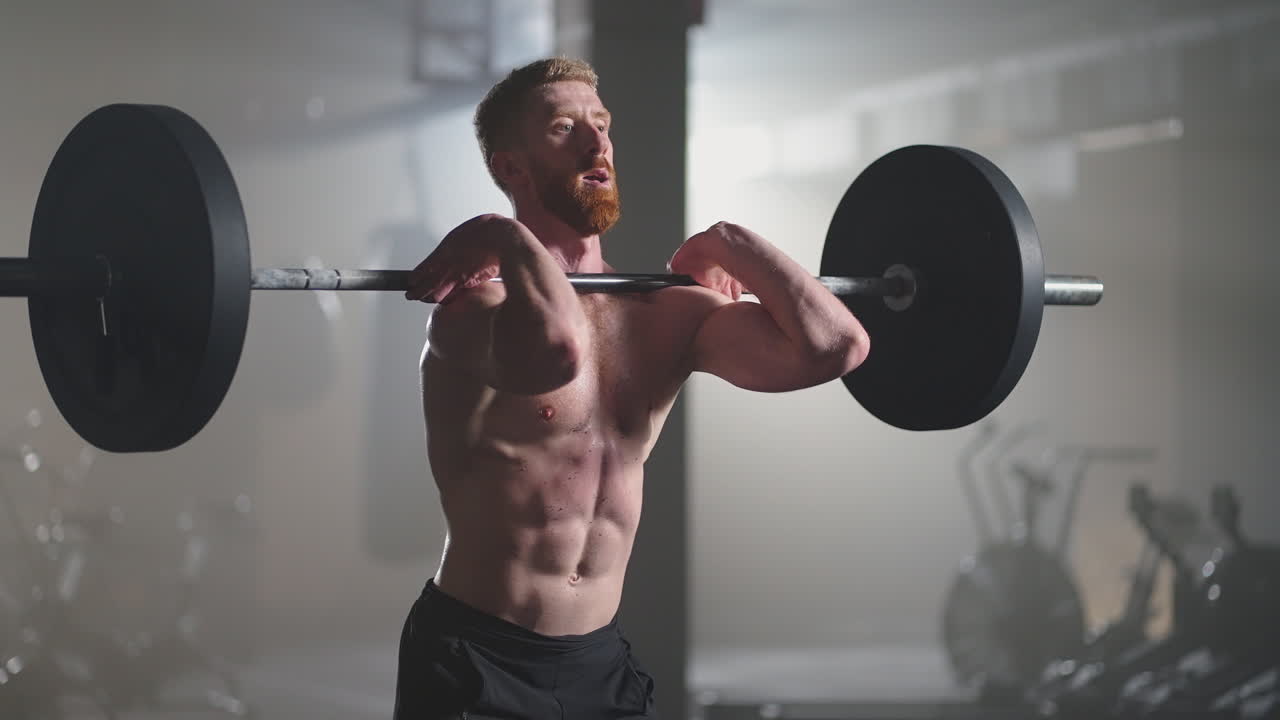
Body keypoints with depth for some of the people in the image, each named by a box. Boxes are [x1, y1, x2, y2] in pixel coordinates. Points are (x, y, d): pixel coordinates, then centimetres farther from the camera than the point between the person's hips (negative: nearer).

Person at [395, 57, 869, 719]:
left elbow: (833, 346, -10)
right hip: (474, 662, -6)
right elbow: (555, 351, -39)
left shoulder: (665, 311, 4)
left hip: (603, 661, 6)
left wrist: (730, 244, 1)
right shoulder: (477, 299, -14)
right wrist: (507, 239, -23)